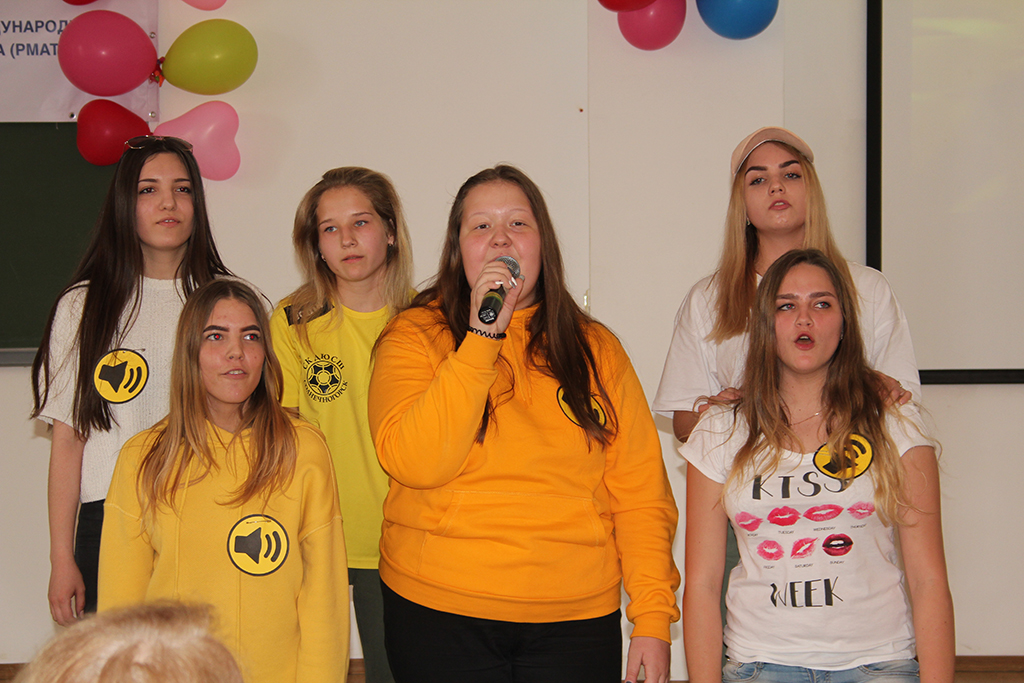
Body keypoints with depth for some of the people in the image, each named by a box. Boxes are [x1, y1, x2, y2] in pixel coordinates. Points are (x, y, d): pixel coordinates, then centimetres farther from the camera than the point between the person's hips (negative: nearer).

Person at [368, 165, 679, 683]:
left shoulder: (597, 349, 9)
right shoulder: (415, 336, 1)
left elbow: (641, 490, 5)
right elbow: (414, 463, -15)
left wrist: (653, 617, -4)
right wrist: (483, 335, -16)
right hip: (440, 615, -2)